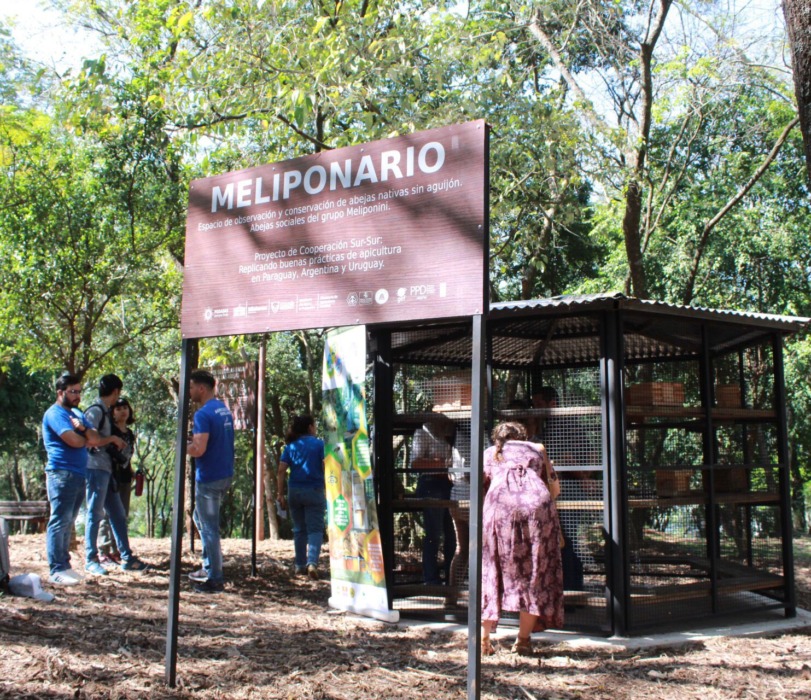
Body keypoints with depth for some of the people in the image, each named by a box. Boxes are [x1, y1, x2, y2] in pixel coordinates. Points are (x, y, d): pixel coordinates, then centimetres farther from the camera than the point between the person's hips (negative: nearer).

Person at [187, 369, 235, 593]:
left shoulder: (203, 414, -18)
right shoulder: (224, 409, 12)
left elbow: (198, 449, -25)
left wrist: (183, 446, -6)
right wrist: (195, 441, 15)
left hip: (209, 478, -9)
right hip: (225, 475, 9)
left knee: (209, 527, -2)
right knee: (202, 519, 23)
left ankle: (215, 579, 3)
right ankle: (208, 568, 28)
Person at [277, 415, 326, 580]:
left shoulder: (290, 446, 7)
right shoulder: (319, 444, -1)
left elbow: (281, 470, 0)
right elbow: (326, 467, -9)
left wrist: (281, 494, 3)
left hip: (294, 491, 3)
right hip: (314, 491, -3)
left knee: (299, 529, 15)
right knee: (315, 529, -3)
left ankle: (300, 565, 18)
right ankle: (312, 562, -22)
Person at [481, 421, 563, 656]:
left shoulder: (489, 453, 29)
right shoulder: (537, 449, 31)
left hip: (499, 504, 0)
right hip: (538, 504, 0)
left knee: (493, 570, 8)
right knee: (535, 571, 9)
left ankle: (484, 639, 5)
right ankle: (523, 639, 6)